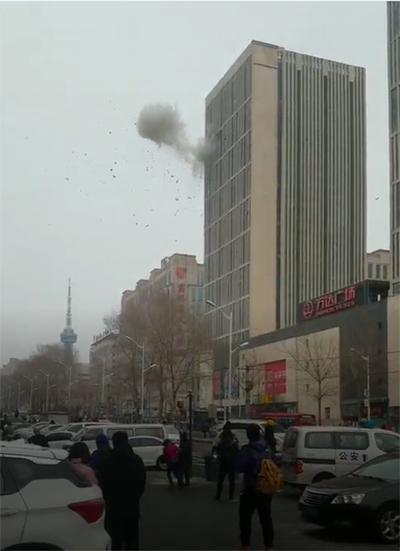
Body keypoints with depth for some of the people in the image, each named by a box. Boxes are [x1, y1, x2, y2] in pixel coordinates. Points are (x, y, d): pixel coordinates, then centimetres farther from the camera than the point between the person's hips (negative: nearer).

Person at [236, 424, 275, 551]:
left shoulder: (247, 450, -18)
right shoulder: (267, 449, 1)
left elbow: (239, 466, -17)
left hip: (251, 489, -5)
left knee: (245, 517, 6)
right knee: (266, 518, 13)